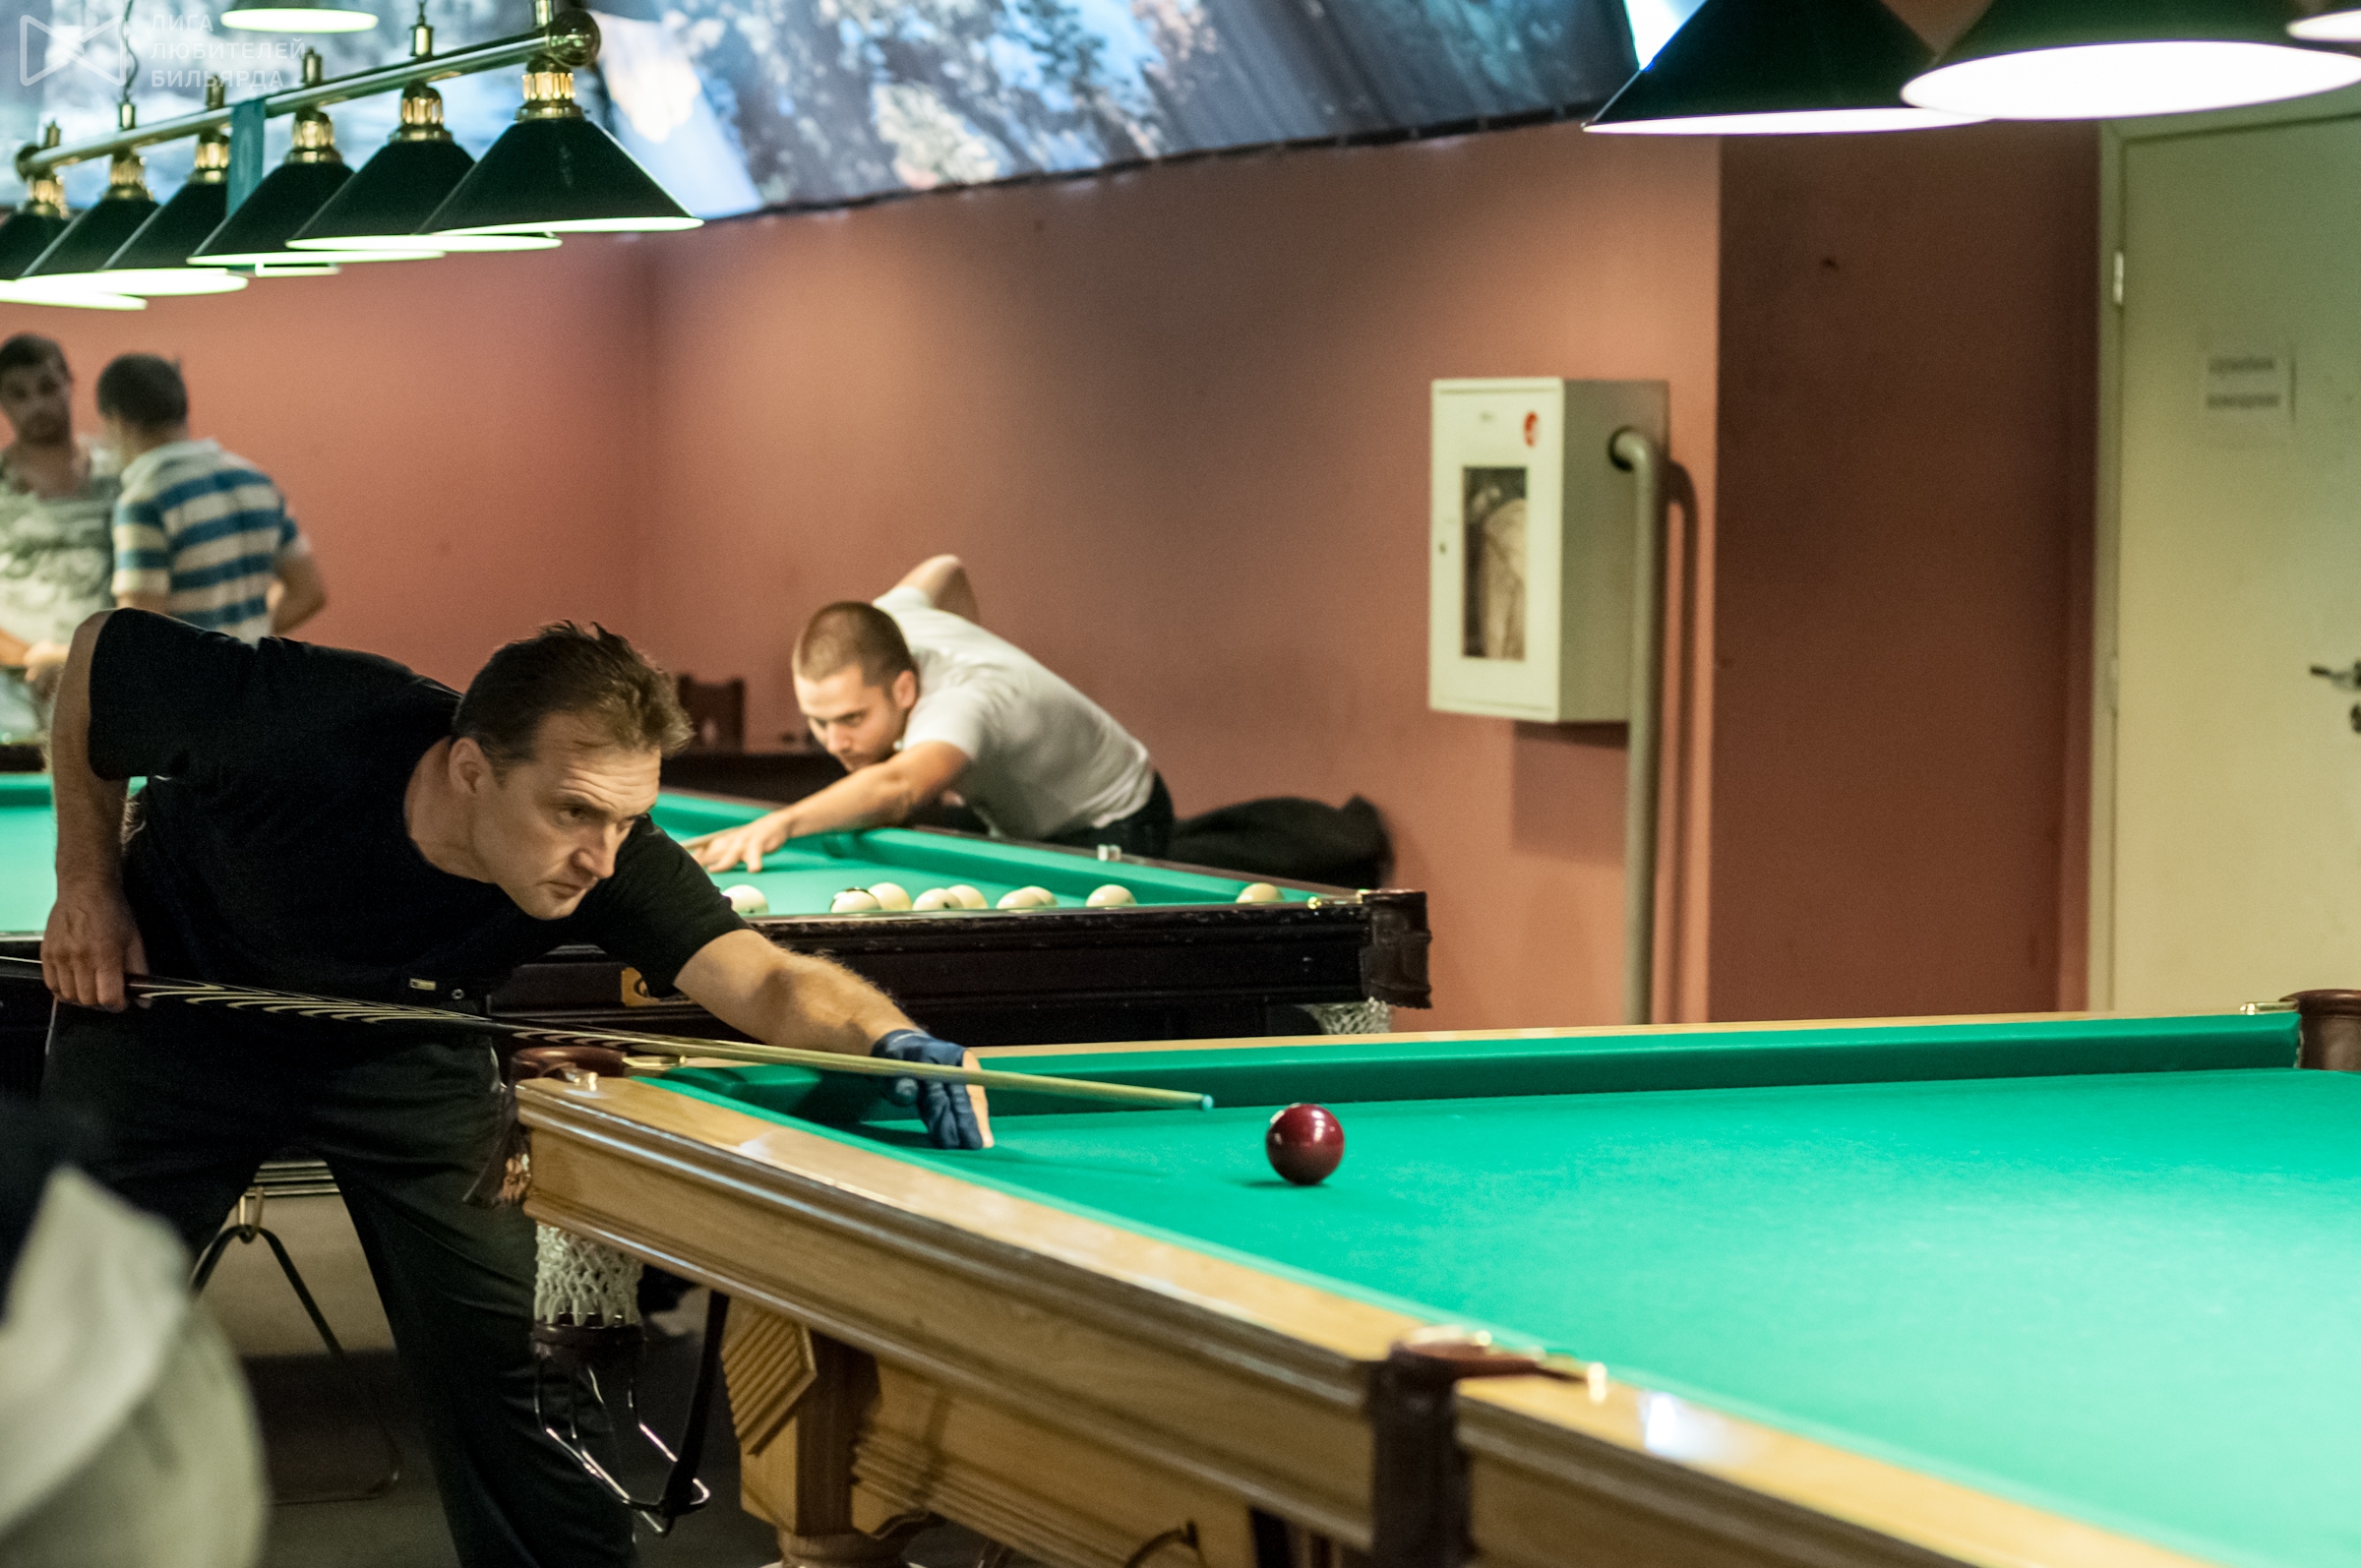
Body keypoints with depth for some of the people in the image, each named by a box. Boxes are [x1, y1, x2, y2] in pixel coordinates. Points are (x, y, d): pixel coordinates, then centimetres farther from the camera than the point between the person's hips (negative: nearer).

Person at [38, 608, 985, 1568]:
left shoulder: (615, 865, -33)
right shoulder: (298, 730, -39)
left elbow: (766, 983, -45)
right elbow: (101, 652, -20)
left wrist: (890, 1038, -66)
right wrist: (89, 884, -15)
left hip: (402, 1042, 2)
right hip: (172, 1005, -1)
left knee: (501, 1346, -4)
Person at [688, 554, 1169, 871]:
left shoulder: (961, 702, -44)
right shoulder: (883, 623, -18)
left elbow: (896, 787, -68)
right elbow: (944, 571, 7)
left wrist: (782, 822, -83)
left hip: (1112, 829, -9)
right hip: (1020, 823, 9)